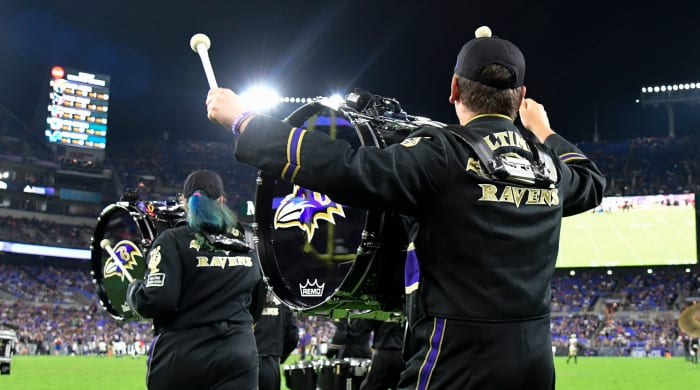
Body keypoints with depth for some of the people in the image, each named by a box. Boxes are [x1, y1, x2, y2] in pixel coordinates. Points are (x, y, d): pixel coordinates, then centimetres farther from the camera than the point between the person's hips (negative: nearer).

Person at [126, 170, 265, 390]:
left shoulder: (173, 241, -7)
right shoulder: (247, 244, 8)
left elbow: (157, 301, -15)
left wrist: (133, 289, 5)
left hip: (181, 357, -3)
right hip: (239, 356, 3)